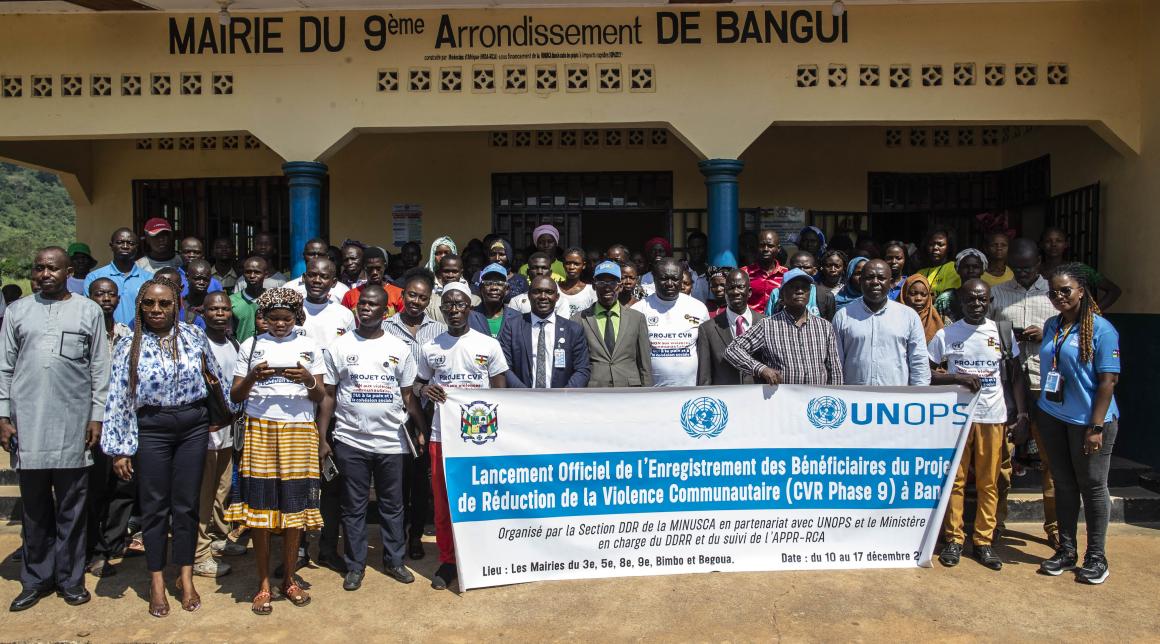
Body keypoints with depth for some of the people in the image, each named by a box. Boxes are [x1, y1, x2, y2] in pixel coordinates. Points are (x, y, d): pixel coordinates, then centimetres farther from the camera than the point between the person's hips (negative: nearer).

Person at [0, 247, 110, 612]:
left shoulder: (89, 311, 5)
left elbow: (99, 368, 4)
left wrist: (97, 416, -1)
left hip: (73, 423, -1)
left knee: (71, 507, 5)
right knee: (34, 507, 9)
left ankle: (70, 578, 15)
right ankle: (36, 579, 20)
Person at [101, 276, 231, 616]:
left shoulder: (194, 336, 0)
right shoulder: (129, 347, -3)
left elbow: (215, 375, 10)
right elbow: (118, 399, -5)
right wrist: (120, 449, -7)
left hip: (193, 426, 1)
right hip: (151, 430, -1)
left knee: (187, 504, 8)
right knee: (154, 506, 7)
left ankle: (186, 578, 22)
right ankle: (157, 583, 20)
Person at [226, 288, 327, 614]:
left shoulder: (310, 347, 10)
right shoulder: (251, 346, 8)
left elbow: (320, 397, 8)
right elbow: (235, 396, 7)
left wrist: (309, 380, -13)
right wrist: (252, 377, -12)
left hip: (299, 431, 0)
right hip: (260, 429, 0)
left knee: (294, 506, 2)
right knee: (260, 506, -1)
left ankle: (289, 579, 17)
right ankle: (264, 583, 12)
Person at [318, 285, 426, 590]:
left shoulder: (399, 348, 4)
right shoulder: (339, 347, 1)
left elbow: (408, 395, 6)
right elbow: (328, 396, 3)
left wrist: (423, 429, -4)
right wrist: (321, 439, -2)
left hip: (392, 441, 1)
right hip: (351, 441, -1)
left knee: (392, 505, 11)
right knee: (354, 507, 8)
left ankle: (394, 560, 24)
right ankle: (355, 565, 21)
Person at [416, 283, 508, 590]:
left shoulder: (489, 345, 2)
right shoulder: (429, 348, 6)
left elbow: (501, 391, 4)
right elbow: (421, 386, 16)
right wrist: (427, 390, -8)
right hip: (442, 435, 2)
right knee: (443, 501, 6)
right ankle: (448, 560, 20)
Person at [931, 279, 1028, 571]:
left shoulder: (1002, 332, 7)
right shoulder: (946, 334, 0)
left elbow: (1016, 374, 10)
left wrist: (1022, 411, 1)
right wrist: (960, 377, -14)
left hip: (993, 417, 2)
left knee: (988, 483, 6)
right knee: (955, 481, 4)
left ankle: (983, 541, 16)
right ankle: (953, 539, 14)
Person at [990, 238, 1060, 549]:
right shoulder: (997, 293, 9)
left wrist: (1046, 336, -9)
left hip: (1045, 383, 0)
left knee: (1051, 456, 4)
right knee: (1001, 454, 4)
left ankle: (1055, 526, 16)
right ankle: (996, 522, 16)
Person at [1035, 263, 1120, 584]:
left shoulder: (1101, 329, -11)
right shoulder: (1051, 326, 7)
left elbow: (1109, 380, -13)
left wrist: (1096, 427, -16)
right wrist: (1037, 413, 10)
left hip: (1088, 421, -5)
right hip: (1052, 417, 6)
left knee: (1092, 486, 5)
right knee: (1064, 484, 13)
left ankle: (1096, 557, 18)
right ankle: (1066, 550, 24)